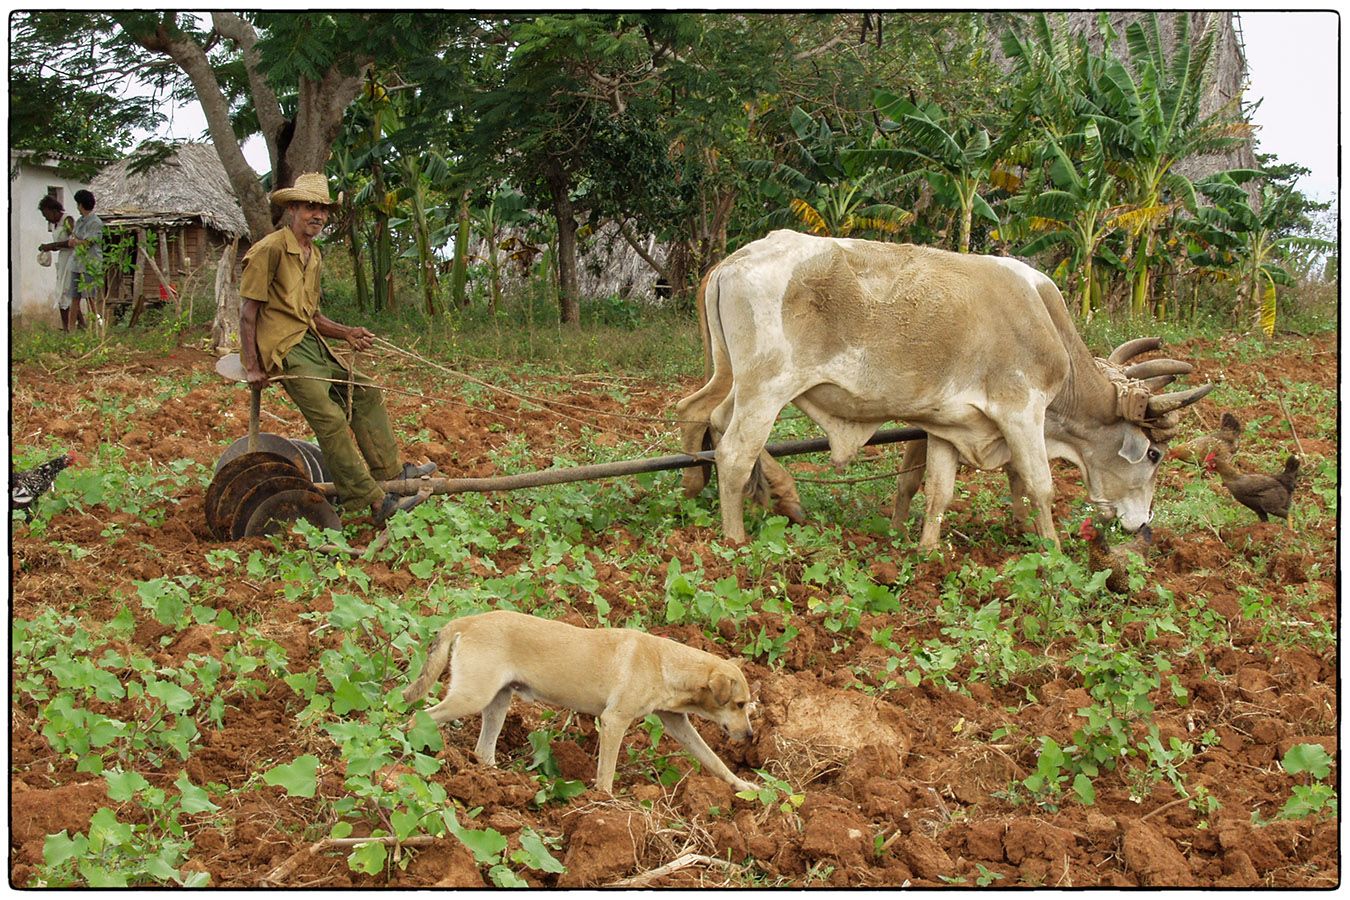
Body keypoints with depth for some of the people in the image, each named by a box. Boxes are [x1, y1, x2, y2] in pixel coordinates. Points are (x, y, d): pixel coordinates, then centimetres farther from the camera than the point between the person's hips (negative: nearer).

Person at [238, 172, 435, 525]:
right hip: (283, 349, -10)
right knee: (330, 417, -17)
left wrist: (347, 333, 7)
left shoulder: (313, 256, 17)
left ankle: (390, 472, 22)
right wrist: (252, 367, -17)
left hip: (310, 341, 10)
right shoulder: (269, 250, -11)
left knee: (366, 393, 12)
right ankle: (376, 501, -19)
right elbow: (248, 311, -13)